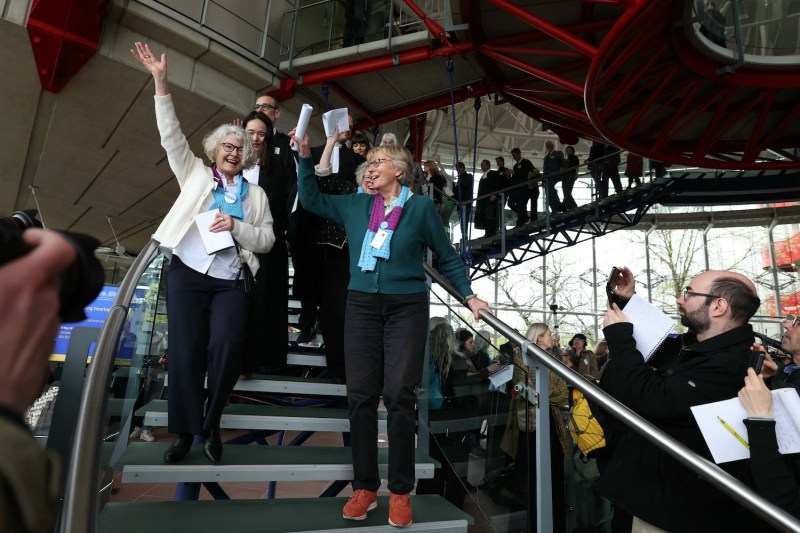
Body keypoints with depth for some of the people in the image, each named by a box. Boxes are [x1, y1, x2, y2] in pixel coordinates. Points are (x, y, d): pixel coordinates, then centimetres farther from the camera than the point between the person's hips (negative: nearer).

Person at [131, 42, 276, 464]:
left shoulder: (255, 195, 11)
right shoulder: (196, 175, 13)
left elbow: (267, 240, 4)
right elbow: (172, 136, 3)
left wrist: (237, 226, -13)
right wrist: (160, 82, -4)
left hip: (229, 283, 0)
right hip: (187, 274, 0)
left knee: (226, 349, -11)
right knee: (185, 351, -1)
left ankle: (211, 425, 12)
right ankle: (185, 431, 15)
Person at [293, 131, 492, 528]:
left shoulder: (420, 207, 1)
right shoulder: (356, 205, 11)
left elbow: (447, 257, 7)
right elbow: (312, 200, 19)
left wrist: (469, 295, 3)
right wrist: (305, 156, 10)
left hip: (406, 307, -3)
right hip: (362, 306, 4)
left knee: (399, 396, -2)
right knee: (360, 395, 3)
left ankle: (400, 492, 12)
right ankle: (365, 487, 16)